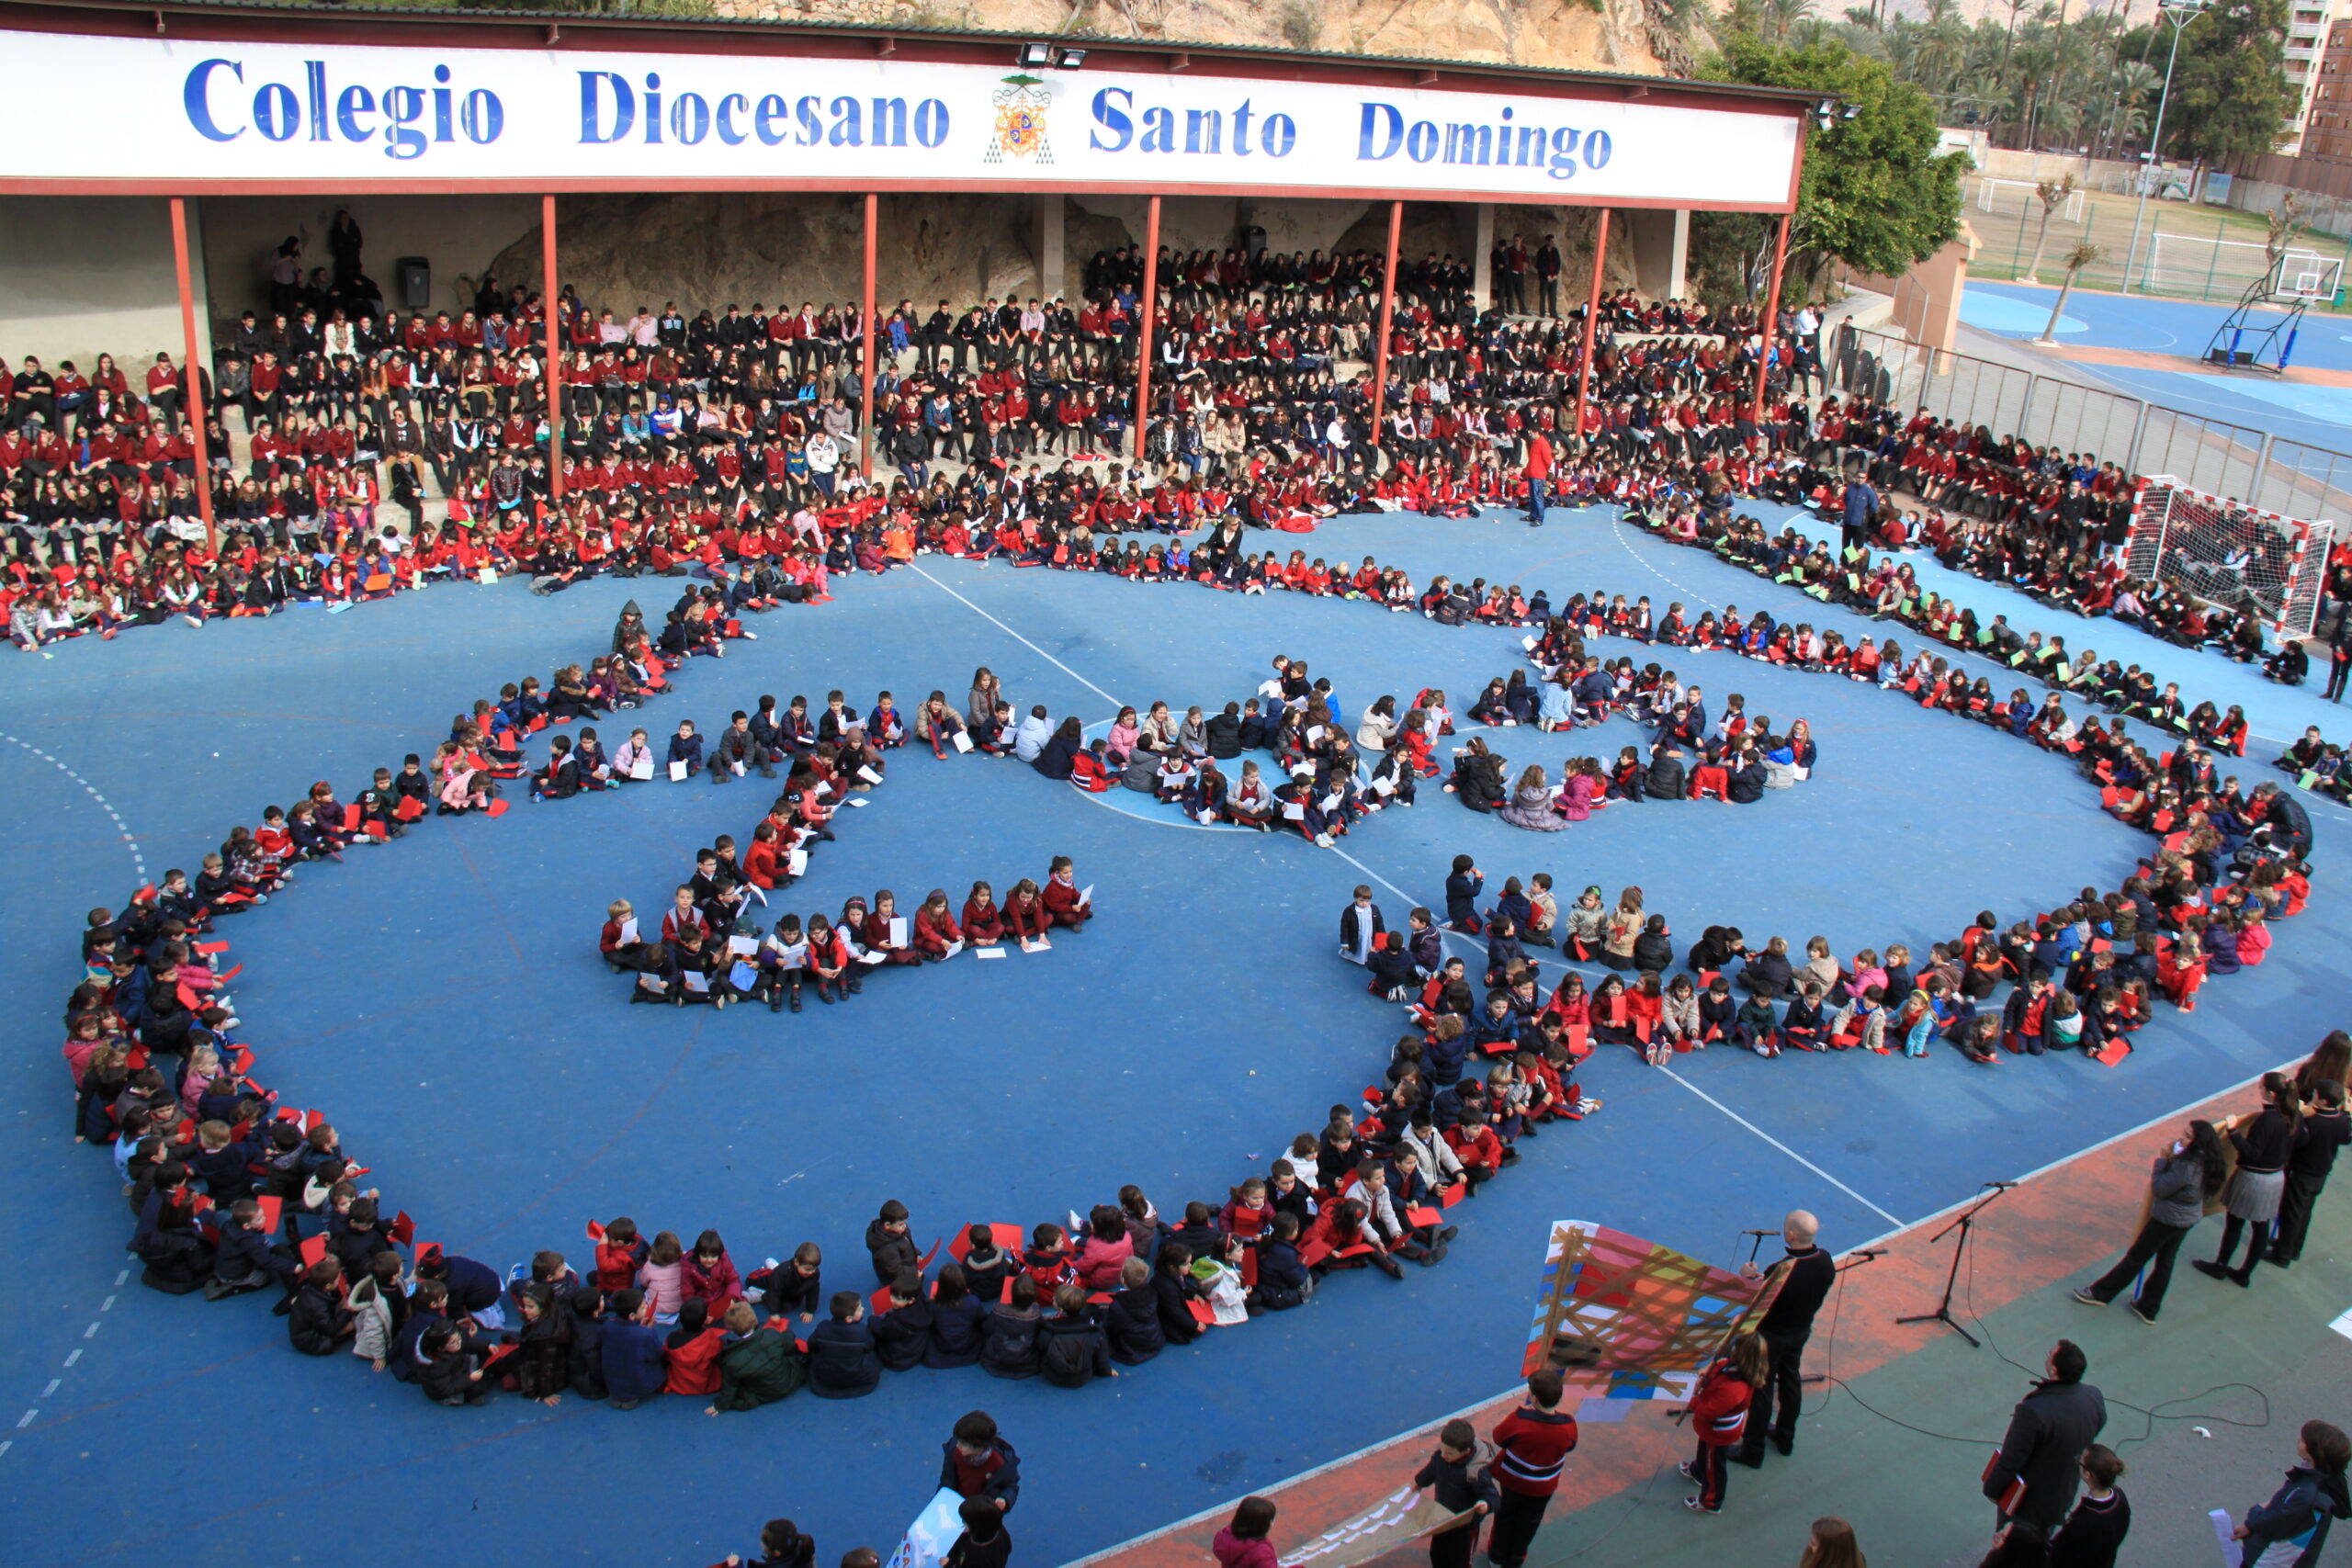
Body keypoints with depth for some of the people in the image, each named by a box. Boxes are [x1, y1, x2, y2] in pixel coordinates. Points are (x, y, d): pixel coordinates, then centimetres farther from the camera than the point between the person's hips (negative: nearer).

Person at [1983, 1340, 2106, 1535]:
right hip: (2064, 1495, 6)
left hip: (2028, 1502, -6)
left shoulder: (2034, 1411, -39)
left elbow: (2010, 1460, -27)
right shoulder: (2095, 1398, -19)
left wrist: (1991, 1489, -10)